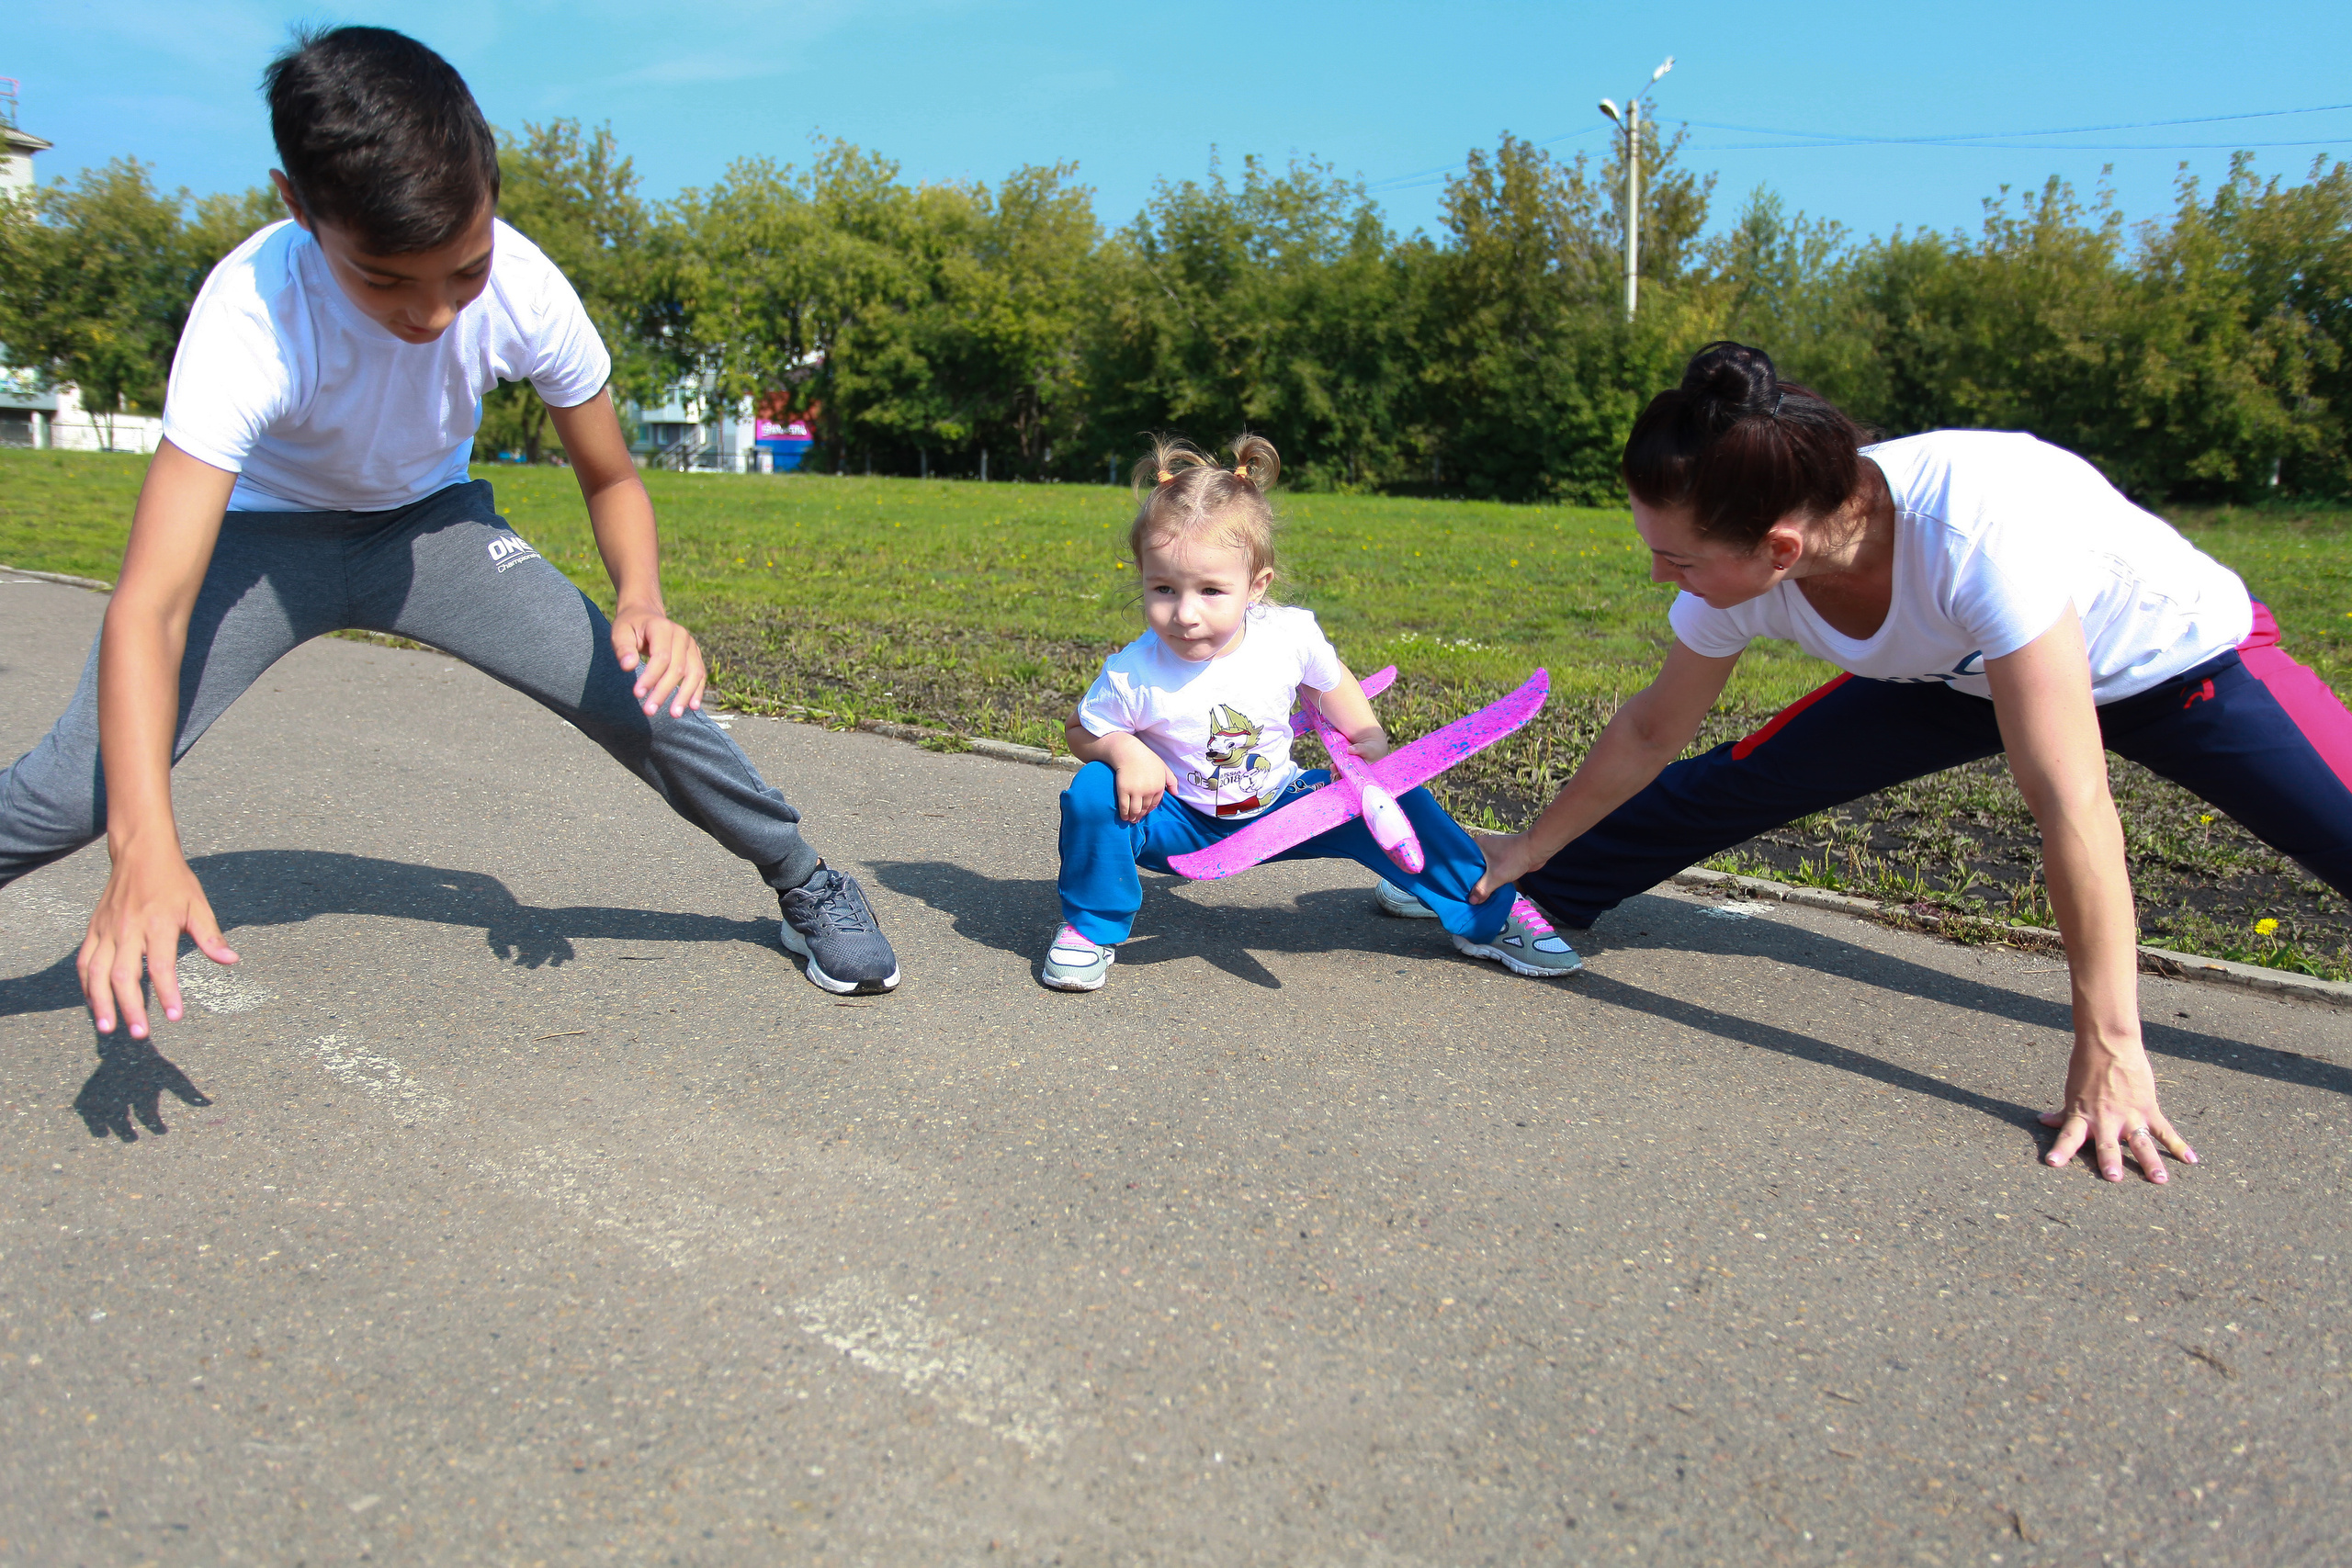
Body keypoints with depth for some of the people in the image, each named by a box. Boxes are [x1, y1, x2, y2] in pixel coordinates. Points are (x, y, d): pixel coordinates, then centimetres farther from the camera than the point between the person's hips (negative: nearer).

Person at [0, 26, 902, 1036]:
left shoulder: (526, 291, -27)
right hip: (266, 534, -2)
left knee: (644, 691, -16)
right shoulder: (253, 315, -35)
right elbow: (149, 609, -40)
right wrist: (147, 848, -55)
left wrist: (642, 600, -31)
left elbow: (610, 478, -9)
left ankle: (806, 885, 6)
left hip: (430, 523, 2)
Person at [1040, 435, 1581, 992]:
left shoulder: (1291, 635, -19)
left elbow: (1331, 682, 4)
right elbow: (1083, 731, -8)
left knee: (1388, 801, -13)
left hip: (1278, 808, 2)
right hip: (1180, 820, -2)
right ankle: (1090, 927, -2)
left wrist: (1370, 741, -8)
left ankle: (1489, 913, 9)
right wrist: (1124, 750, -29)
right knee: (1093, 794, -28)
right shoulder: (1134, 674, -25)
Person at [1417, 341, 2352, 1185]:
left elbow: (2071, 804, -39)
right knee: (1724, 786, -4)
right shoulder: (1736, 574, -24)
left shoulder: (1977, 526, -43)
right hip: (1963, 674, 4)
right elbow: (1651, 732, -7)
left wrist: (2108, 1047, -35)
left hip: (2181, 656, -4)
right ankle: (1508, 904, 14)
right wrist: (1528, 856, 1)